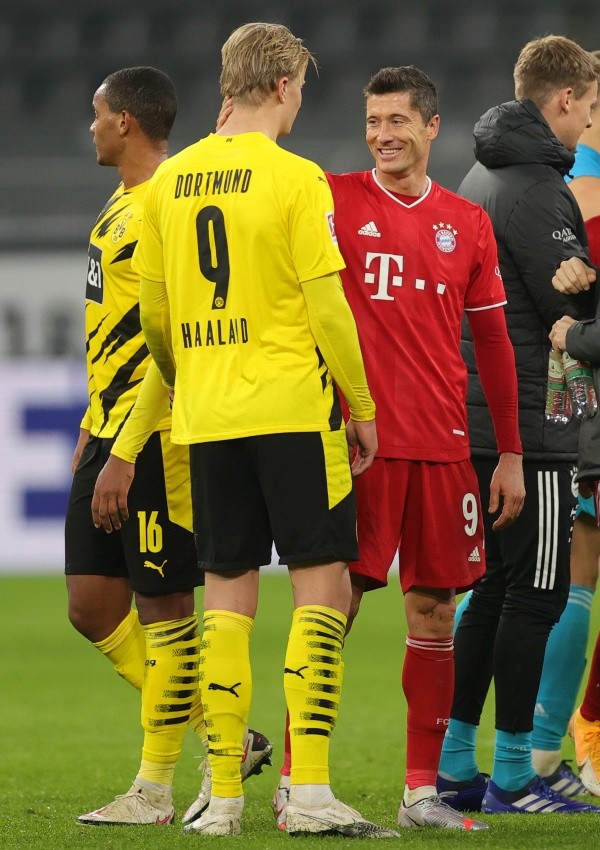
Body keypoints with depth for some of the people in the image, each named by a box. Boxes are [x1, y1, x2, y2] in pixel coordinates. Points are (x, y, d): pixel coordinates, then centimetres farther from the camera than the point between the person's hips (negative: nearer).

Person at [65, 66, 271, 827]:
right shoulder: (121, 207, 17)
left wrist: (124, 452, -22)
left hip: (158, 436, -10)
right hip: (111, 431, 10)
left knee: (162, 605, -2)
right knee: (91, 604, 7)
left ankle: (156, 787, 4)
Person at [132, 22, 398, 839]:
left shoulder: (169, 181, 8)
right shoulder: (294, 179, -9)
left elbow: (154, 315, 13)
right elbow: (326, 306, -10)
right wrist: (362, 406, 0)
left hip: (206, 418, 5)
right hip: (292, 407, -5)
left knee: (227, 593, 10)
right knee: (323, 582, 0)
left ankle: (224, 794, 7)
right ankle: (309, 789, -8)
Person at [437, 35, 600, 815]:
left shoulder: (481, 177, 17)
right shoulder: (535, 187, -15)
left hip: (476, 421, 10)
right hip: (529, 425, -10)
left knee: (493, 591, 14)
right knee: (535, 596, -4)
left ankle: (456, 764, 15)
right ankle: (513, 774, -1)